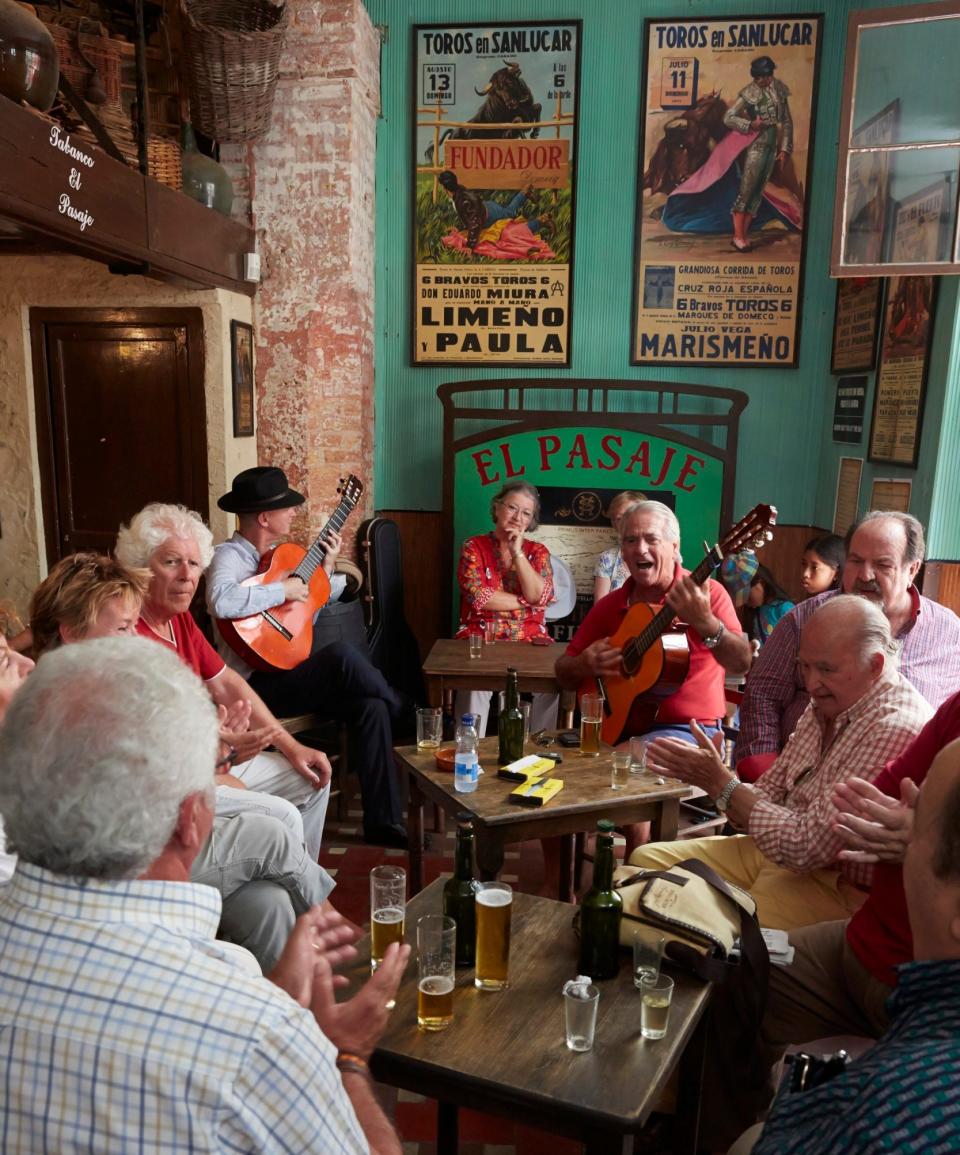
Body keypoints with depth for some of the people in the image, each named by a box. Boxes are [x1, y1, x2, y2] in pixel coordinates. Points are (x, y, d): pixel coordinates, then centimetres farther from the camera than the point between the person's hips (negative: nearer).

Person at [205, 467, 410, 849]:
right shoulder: (229, 555, -10)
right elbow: (221, 601, -35)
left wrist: (323, 568, 12)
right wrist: (282, 590, -23)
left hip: (287, 673, 9)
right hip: (255, 684, -8)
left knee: (370, 704, -13)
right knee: (343, 656, -30)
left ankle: (383, 820, -8)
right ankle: (409, 716, -2)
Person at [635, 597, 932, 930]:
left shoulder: (895, 729, -24)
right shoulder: (826, 704, 6)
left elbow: (807, 846, -25)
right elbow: (770, 793, 7)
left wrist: (721, 783, -19)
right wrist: (714, 777, -14)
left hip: (839, 887, -9)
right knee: (647, 859, 5)